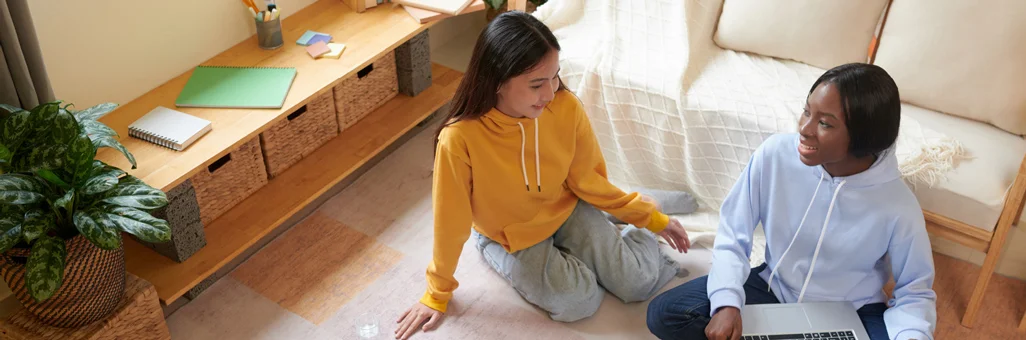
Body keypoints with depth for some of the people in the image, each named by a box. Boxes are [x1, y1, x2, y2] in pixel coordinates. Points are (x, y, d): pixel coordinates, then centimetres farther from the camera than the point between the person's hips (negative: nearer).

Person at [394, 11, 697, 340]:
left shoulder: (566, 107, -26)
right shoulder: (459, 139, -36)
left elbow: (588, 179, -7)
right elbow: (450, 223, -22)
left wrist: (651, 218, -1)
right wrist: (437, 294, -9)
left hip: (566, 211, 2)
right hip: (508, 235, -2)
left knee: (640, 283, -2)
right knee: (578, 303, -16)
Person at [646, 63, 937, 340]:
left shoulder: (898, 206, -22)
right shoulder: (775, 154, -19)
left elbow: (915, 292, -8)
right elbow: (732, 237, -10)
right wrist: (727, 302, -27)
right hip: (773, 288, 1)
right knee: (665, 313, -16)